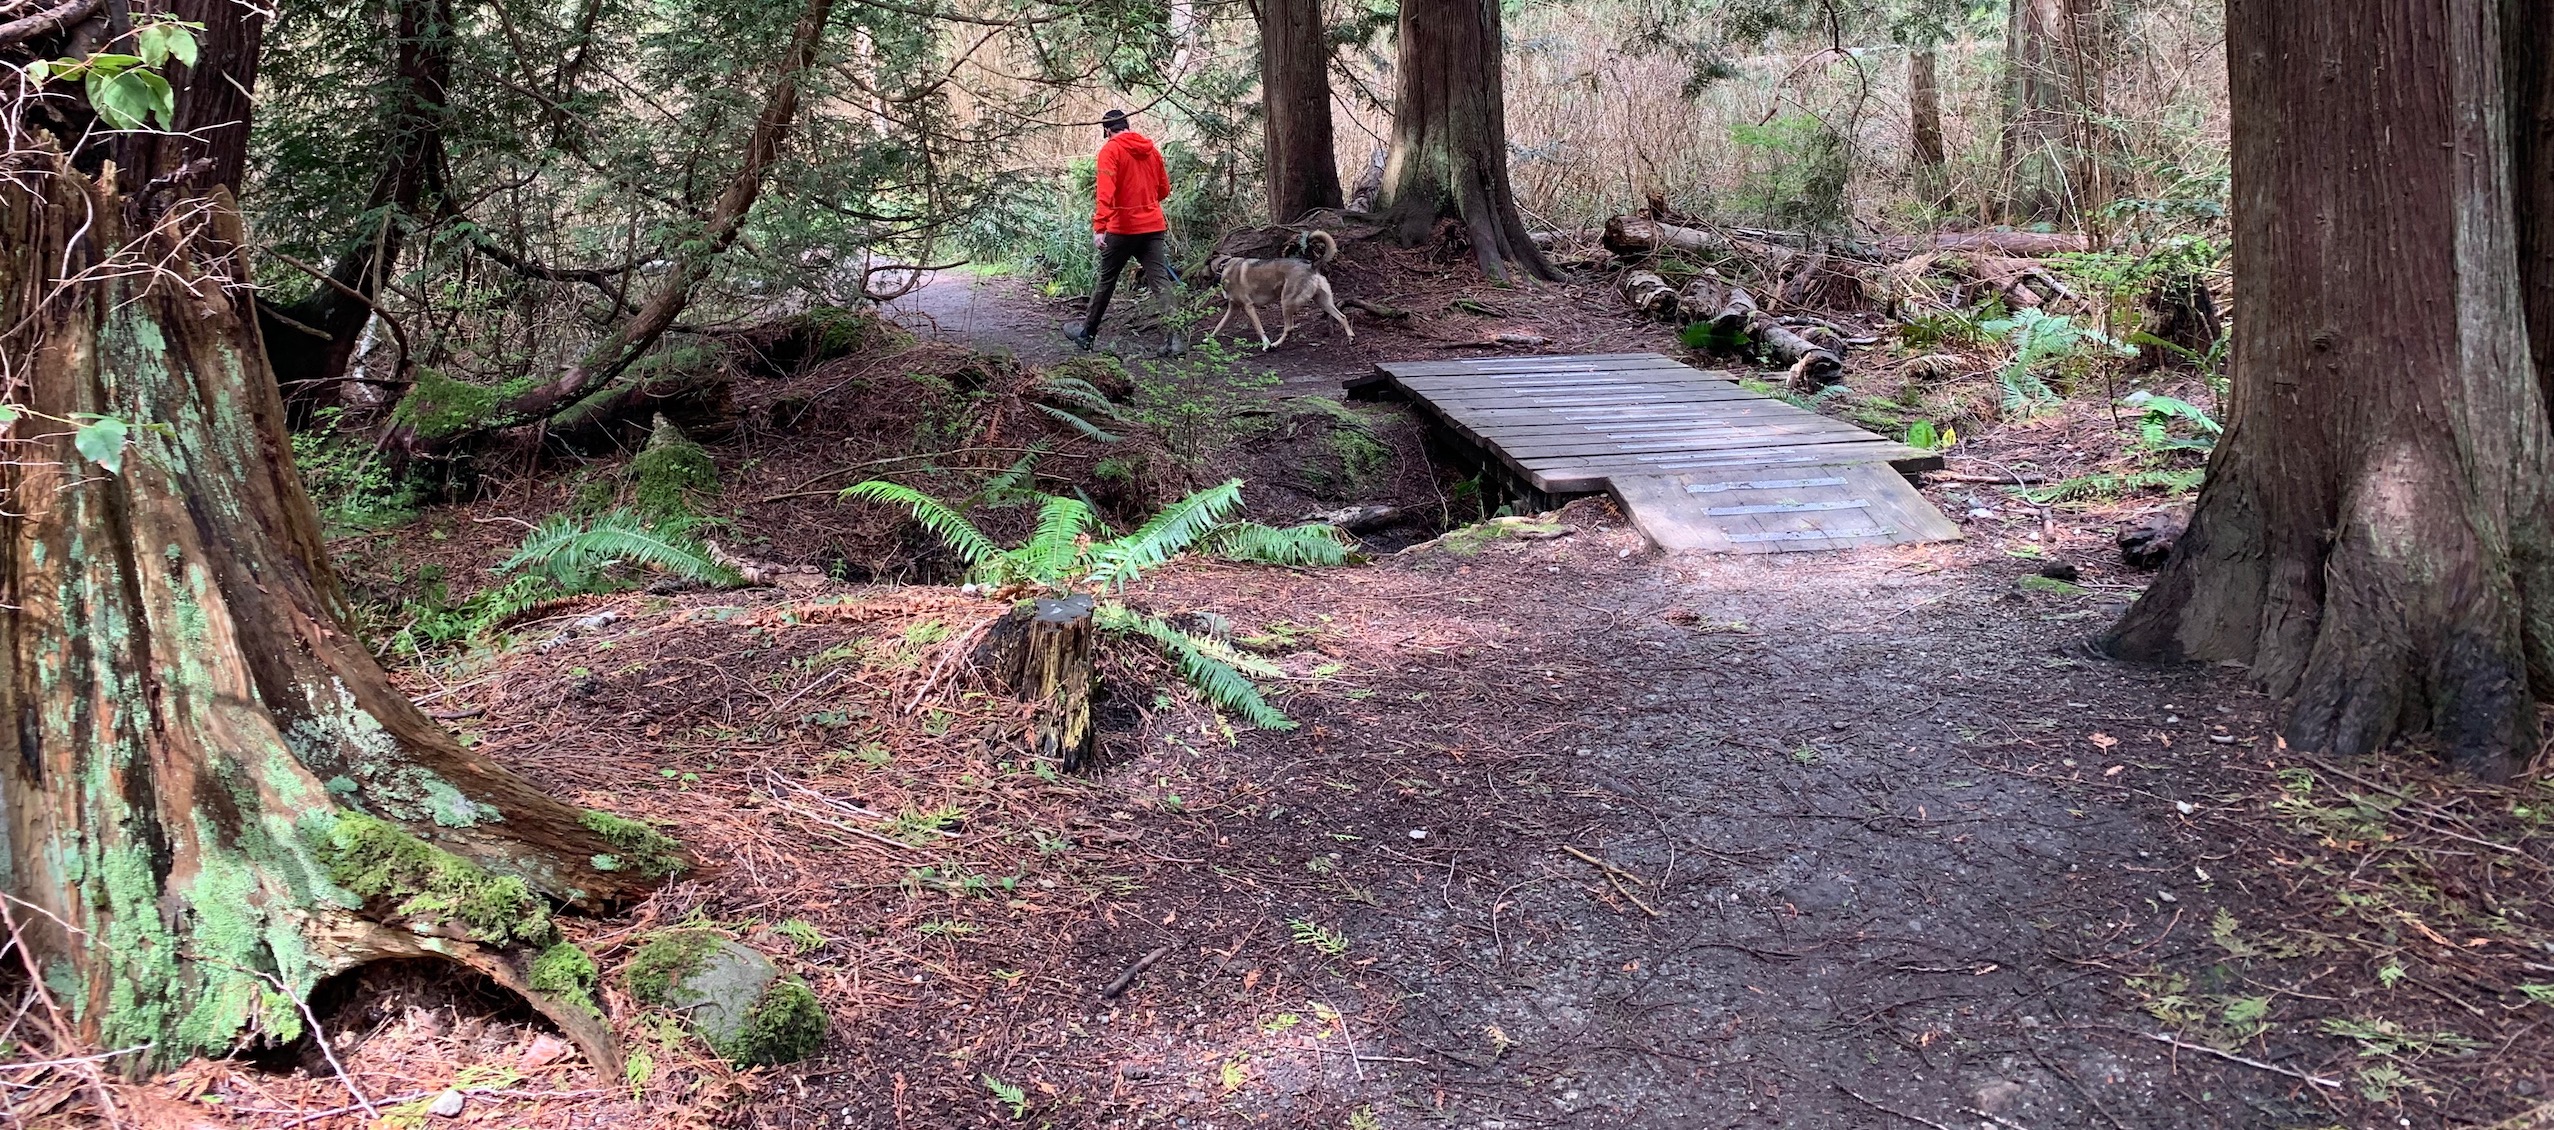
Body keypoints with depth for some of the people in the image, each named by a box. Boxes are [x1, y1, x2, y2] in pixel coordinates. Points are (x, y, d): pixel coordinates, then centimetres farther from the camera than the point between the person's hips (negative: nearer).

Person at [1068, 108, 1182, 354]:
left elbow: (1106, 192, -19)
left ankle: (1087, 333, 24)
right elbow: (1164, 190, 16)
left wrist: (1099, 227, -23)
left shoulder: (1110, 150, -7)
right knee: (1161, 281, -2)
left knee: (1106, 281, 10)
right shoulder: (1151, 149, 10)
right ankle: (1175, 336, -14)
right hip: (1154, 226, 4)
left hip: (1122, 228, -4)